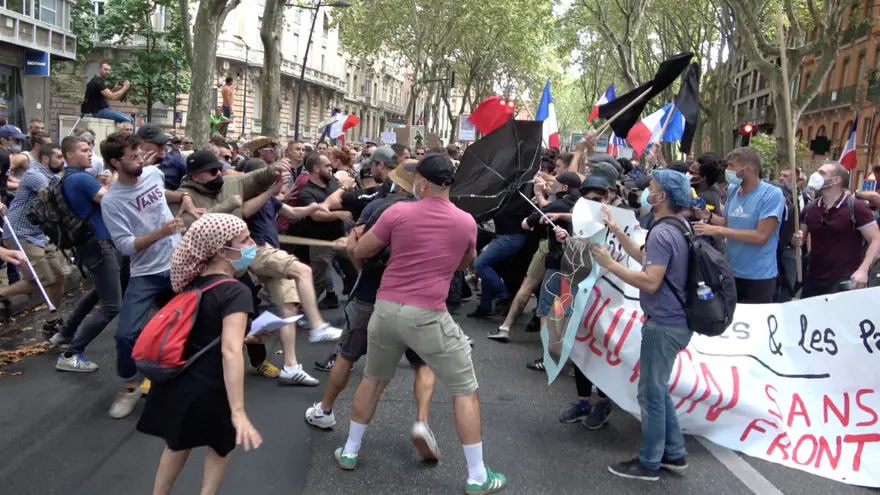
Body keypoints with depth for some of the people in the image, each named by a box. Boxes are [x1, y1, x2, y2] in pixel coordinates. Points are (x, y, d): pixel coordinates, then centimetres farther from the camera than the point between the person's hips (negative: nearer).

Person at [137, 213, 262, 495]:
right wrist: (238, 413, -33)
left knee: (178, 444, 29)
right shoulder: (235, 291, -18)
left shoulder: (193, 283, 7)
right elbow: (230, 352, -29)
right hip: (209, 390, -6)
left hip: (174, 383, 7)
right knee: (220, 446, 23)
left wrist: (247, 337, 23)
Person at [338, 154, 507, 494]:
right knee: (465, 391, 9)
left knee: (373, 379, 25)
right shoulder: (466, 222, 0)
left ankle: (349, 451, 37)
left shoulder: (397, 212, -3)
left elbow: (360, 251, 6)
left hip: (386, 308, 3)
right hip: (428, 316, -2)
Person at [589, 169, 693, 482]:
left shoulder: (662, 233, -21)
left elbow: (650, 282, -27)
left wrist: (609, 264, -22)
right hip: (674, 321, 10)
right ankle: (674, 453, 29)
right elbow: (646, 258, 13)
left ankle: (649, 463, 14)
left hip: (664, 324, -10)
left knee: (651, 393, 2)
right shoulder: (679, 227, 11)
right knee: (658, 389, 21)